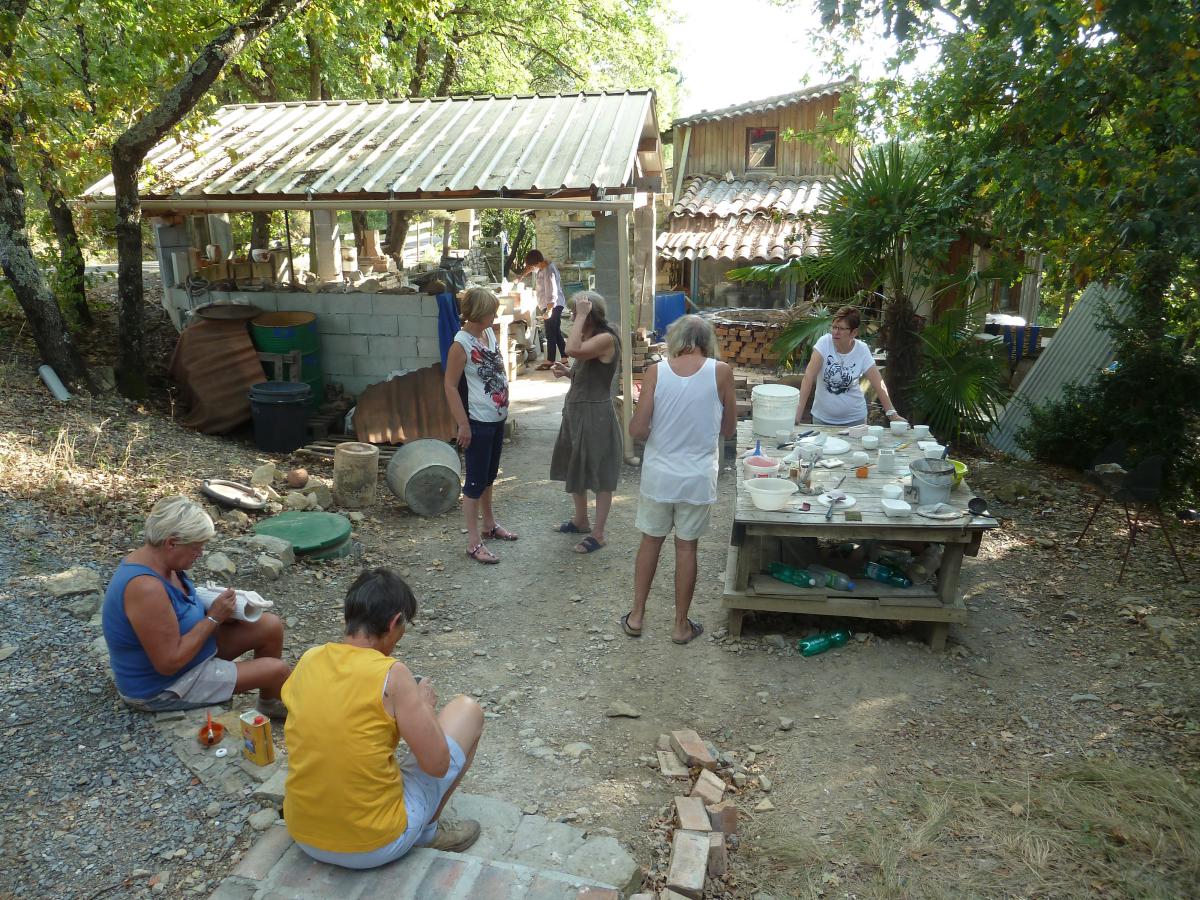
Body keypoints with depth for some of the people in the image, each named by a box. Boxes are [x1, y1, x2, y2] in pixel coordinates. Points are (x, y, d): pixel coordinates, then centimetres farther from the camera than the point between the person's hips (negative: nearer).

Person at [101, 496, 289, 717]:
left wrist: (218, 609, -7)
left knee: (271, 626, 5)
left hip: (179, 650, 9)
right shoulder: (146, 587, -34)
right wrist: (213, 618, -23)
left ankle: (271, 701, 26)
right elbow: (169, 663, -31)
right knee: (277, 670, -13)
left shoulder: (155, 561, -4)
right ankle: (272, 703, 23)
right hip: (161, 687, -9)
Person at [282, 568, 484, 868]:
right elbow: (436, 765, -15)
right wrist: (424, 705, 1)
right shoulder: (392, 675, -20)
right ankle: (429, 830, 16)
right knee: (468, 710, 7)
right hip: (377, 846, -6)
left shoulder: (308, 660, -3)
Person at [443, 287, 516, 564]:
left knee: (488, 476, 21)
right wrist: (463, 425, -18)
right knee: (476, 481, -1)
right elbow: (450, 386, -17)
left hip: (497, 418, 8)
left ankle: (490, 525, 36)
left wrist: (504, 392, 14)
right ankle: (473, 542, 8)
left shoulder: (489, 333, 5)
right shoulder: (461, 344, -18)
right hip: (478, 423, -8)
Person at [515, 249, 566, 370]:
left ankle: (550, 362, 4)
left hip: (552, 306, -10)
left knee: (550, 334, -3)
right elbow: (530, 267, 25)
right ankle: (564, 359, 18)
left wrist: (548, 310, -27)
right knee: (557, 333, 13)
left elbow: (552, 294, -27)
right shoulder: (543, 264, 5)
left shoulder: (548, 272, -24)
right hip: (553, 305, 10)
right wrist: (521, 275, 11)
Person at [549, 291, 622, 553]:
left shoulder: (606, 338, -18)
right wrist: (566, 372, 1)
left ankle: (598, 534, 13)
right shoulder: (587, 338, 10)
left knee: (599, 475, 2)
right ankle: (580, 521, 38)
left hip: (595, 414, -10)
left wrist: (582, 315, -26)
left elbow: (572, 350, -34)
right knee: (576, 469, 20)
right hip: (575, 410, 10)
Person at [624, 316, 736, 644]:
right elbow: (728, 430, 0)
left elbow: (637, 429, -11)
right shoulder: (721, 372, -9)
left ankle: (636, 616, 28)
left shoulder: (656, 371, -9)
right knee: (686, 548, 12)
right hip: (697, 478, 0)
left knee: (650, 542, 17)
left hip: (658, 475, 1)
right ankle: (681, 625, 25)